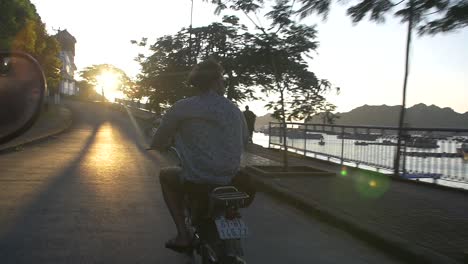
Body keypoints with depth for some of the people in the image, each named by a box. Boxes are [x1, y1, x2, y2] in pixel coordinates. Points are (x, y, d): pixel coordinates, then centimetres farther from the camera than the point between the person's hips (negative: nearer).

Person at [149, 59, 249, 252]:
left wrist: (172, 140, 22)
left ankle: (183, 234, 16)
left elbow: (157, 144, -1)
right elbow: (244, 140, 21)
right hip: (231, 179, 4)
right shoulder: (235, 110, 5)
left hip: (197, 180, -4)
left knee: (165, 176, 27)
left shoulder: (182, 108, -7)